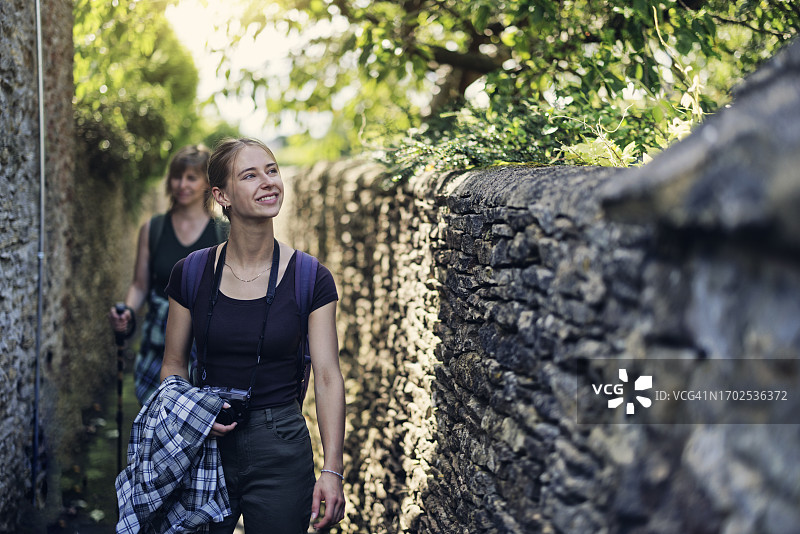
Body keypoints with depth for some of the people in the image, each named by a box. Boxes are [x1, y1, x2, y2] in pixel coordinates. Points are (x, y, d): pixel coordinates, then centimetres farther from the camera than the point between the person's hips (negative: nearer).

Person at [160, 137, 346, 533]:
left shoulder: (310, 279, -5)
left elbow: (328, 376, -8)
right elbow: (173, 365, 8)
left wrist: (332, 469, -15)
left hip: (280, 451, -1)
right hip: (204, 446, 1)